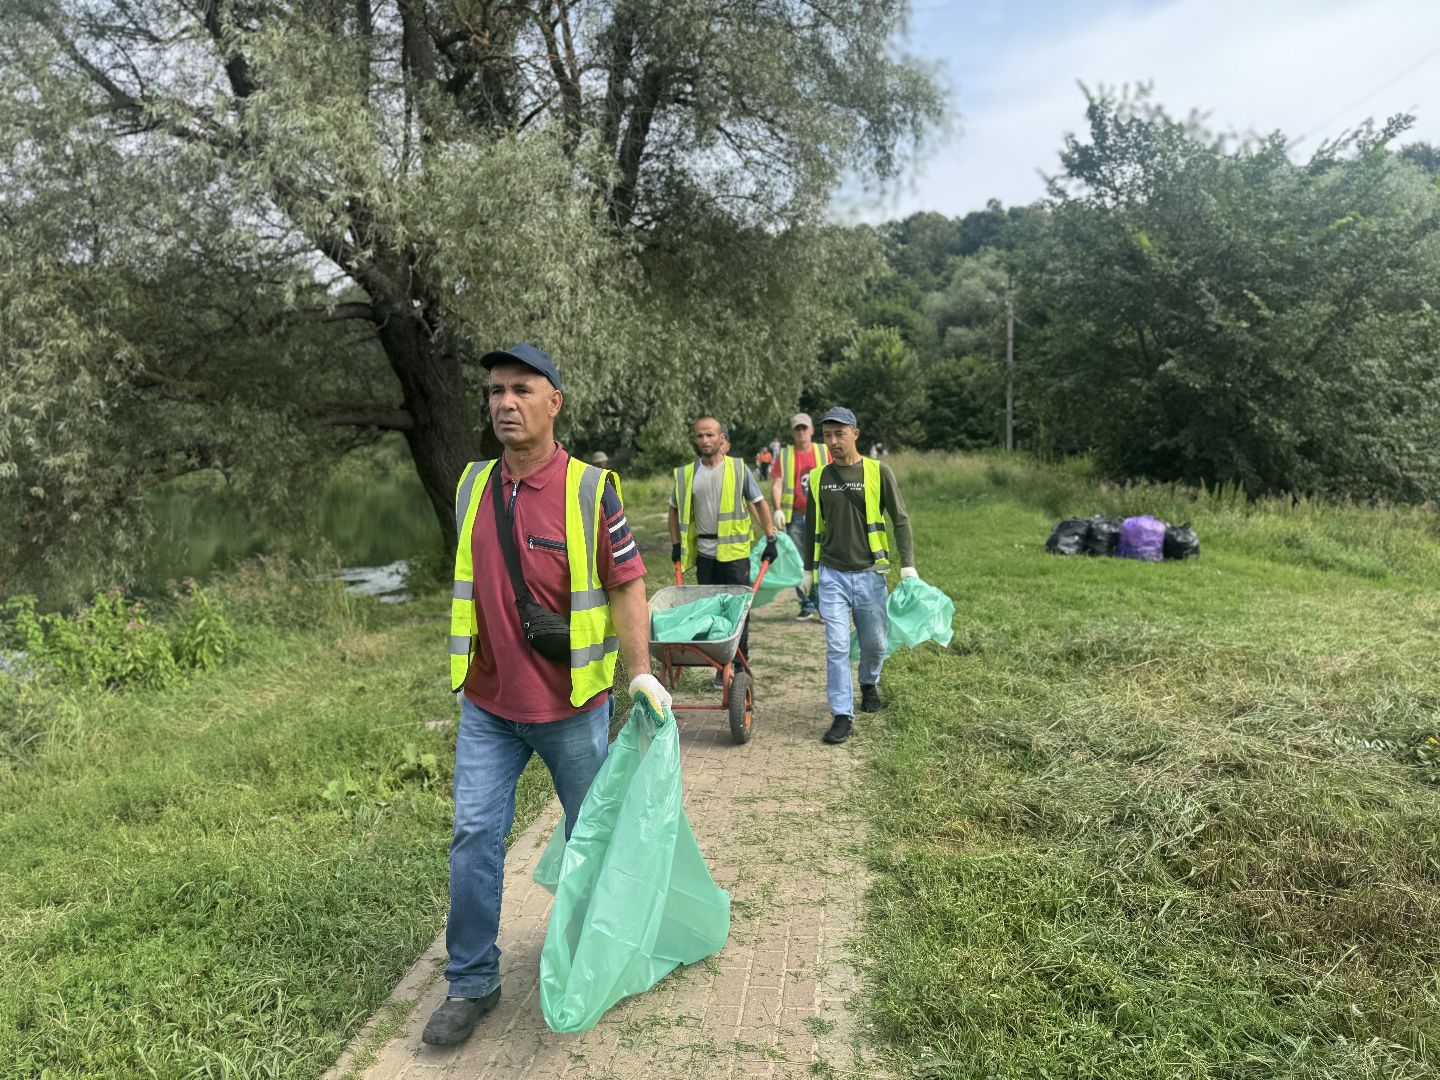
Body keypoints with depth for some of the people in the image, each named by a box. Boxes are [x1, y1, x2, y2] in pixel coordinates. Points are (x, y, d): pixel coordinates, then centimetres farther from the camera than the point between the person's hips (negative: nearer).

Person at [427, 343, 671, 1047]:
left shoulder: (591, 489, -13)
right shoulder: (472, 485, 2)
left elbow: (626, 586, -10)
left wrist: (641, 671, -19)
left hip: (571, 705, -3)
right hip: (487, 704, 4)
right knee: (474, 836, 4)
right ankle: (471, 983, 21)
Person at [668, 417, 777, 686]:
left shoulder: (739, 469, -2)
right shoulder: (686, 474, 4)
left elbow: (759, 504, 4)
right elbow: (675, 510, 16)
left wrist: (770, 539, -1)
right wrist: (676, 544, 9)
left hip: (734, 551, -2)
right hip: (704, 552, 3)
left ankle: (740, 666, 9)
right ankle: (721, 666, 18)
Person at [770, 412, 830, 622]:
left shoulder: (823, 451, 8)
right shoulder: (784, 455, 7)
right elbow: (777, 484, -1)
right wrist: (778, 509, -15)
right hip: (794, 517, 1)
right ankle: (807, 606, 17)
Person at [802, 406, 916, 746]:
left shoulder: (878, 472, -3)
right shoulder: (818, 477, 4)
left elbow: (900, 519, -1)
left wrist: (908, 564, -7)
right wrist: (808, 569, 17)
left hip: (869, 572, -1)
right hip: (832, 575, 1)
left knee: (875, 642, 11)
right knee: (837, 647, -5)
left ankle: (869, 684, 42)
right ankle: (842, 716, 2)